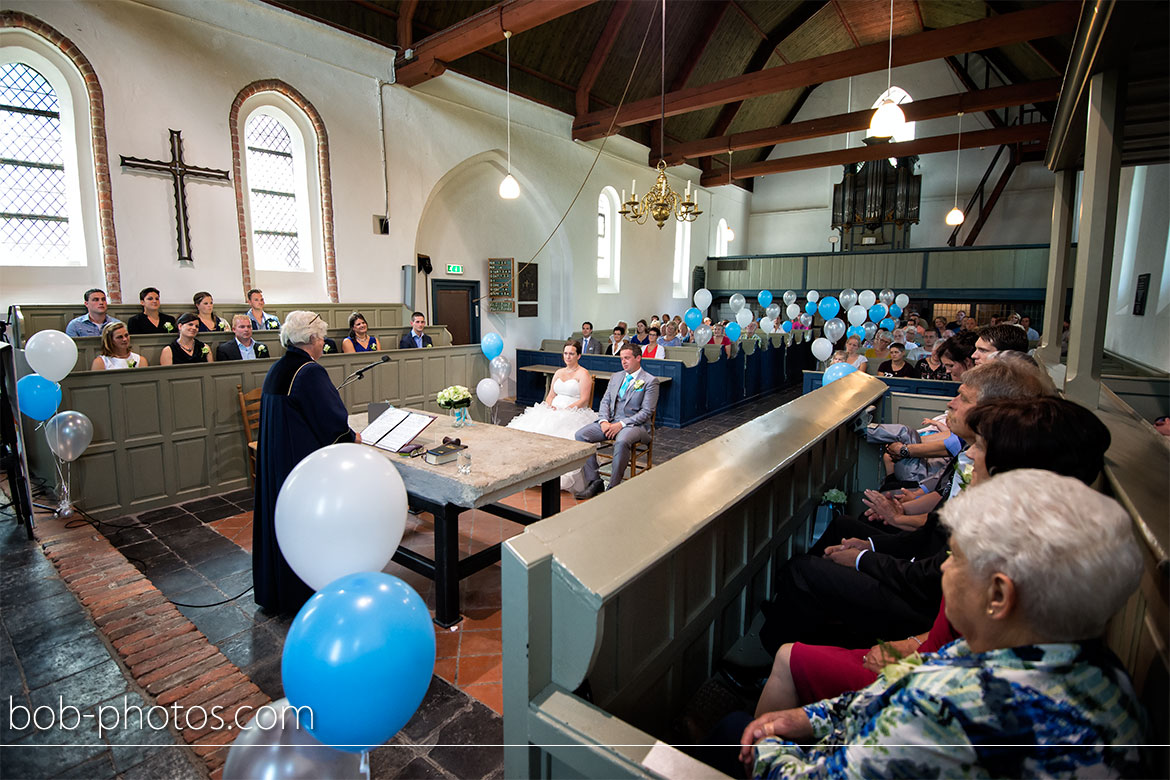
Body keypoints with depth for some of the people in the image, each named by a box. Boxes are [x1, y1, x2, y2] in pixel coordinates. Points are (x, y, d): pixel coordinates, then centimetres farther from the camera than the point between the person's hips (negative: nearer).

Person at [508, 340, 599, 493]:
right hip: (554, 411, 7)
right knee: (531, 429, -19)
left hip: (574, 413, -6)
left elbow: (583, 401, -9)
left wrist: (563, 411, -16)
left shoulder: (583, 374, 0)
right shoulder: (559, 372, 22)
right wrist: (550, 407, -2)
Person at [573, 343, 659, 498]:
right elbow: (605, 401, 15)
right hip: (610, 421, 6)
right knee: (580, 435, -15)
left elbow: (646, 412, -9)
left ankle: (613, 487, -23)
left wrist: (621, 424, -17)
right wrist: (604, 421, -6)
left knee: (621, 442, -39)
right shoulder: (616, 377, 18)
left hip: (635, 425, -6)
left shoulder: (650, 381, -1)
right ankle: (594, 482, -10)